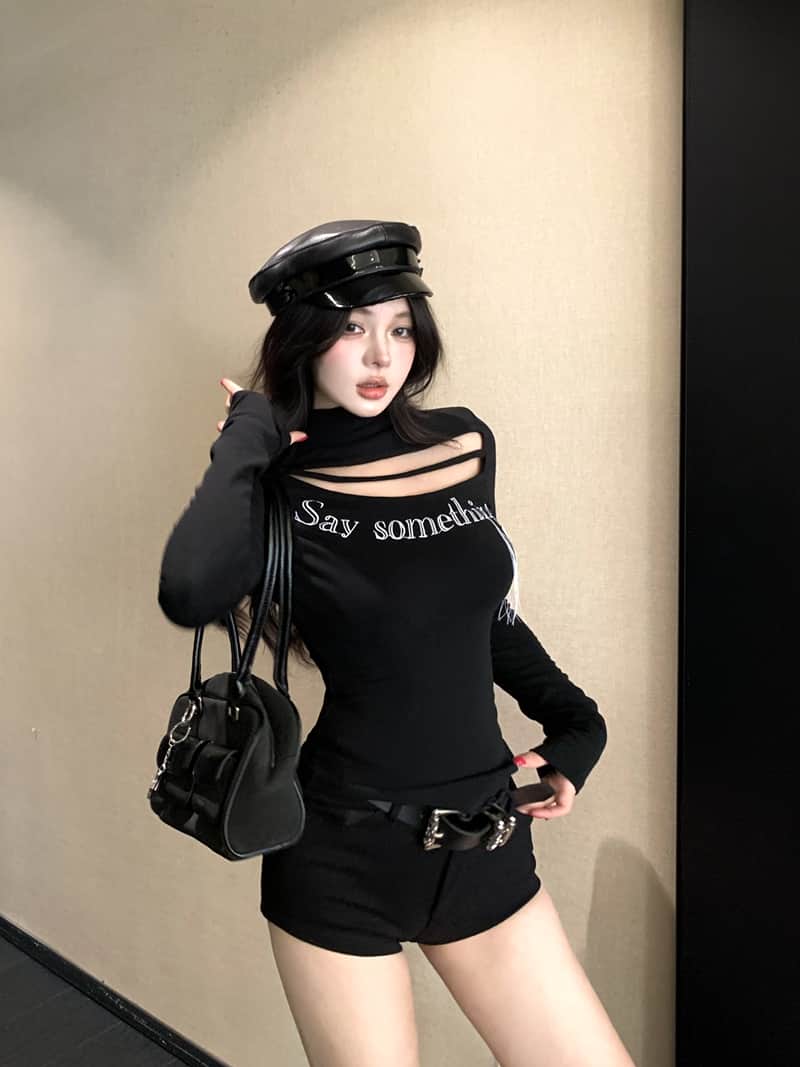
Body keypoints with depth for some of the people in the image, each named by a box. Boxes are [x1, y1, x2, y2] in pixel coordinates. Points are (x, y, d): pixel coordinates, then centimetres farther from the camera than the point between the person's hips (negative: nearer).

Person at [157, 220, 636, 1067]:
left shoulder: (466, 445, 1)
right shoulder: (276, 490, -10)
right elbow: (190, 595, -33)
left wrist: (573, 719, 8)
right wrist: (249, 434, -18)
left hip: (487, 844, 4)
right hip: (342, 855, -4)